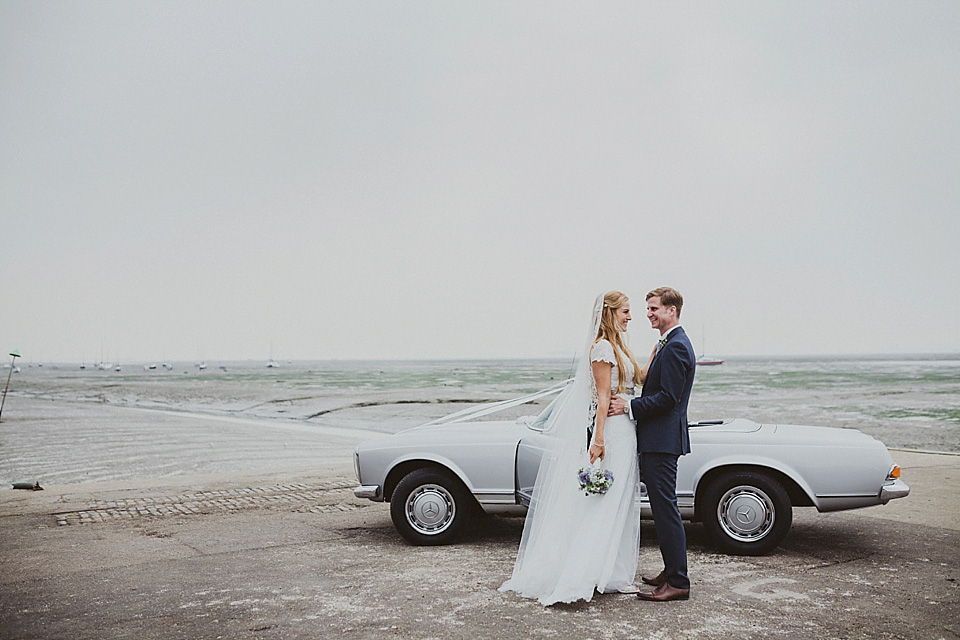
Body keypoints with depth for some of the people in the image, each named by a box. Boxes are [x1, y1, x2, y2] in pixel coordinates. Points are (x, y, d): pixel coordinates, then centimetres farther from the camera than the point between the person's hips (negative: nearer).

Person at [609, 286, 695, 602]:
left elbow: (668, 397, -21)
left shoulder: (675, 347, -15)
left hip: (663, 440, -11)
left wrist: (630, 406, -17)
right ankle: (671, 572, 25)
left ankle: (678, 583, 1)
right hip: (657, 439, 11)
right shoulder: (669, 344, 18)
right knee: (663, 507, 16)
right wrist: (630, 404, 12)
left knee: (665, 508, -6)